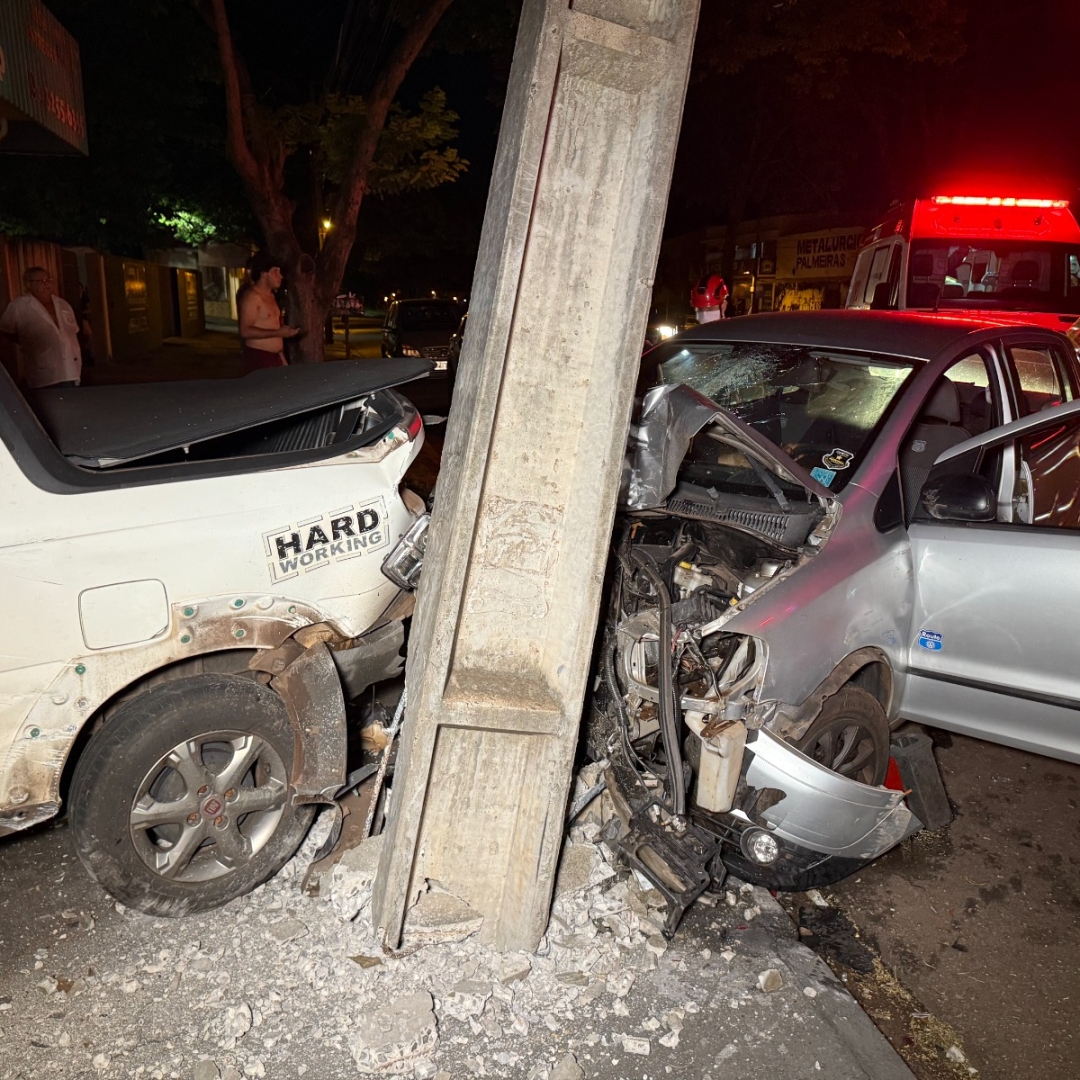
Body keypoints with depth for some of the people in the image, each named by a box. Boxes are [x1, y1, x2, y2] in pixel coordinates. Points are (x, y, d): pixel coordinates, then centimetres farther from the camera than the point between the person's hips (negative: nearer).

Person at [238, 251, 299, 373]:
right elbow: (246, 331, -19)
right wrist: (279, 333, -22)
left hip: (274, 357, 9)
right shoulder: (251, 296, -11)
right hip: (257, 358, -9)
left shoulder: (270, 296, 17)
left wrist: (281, 357, 20)